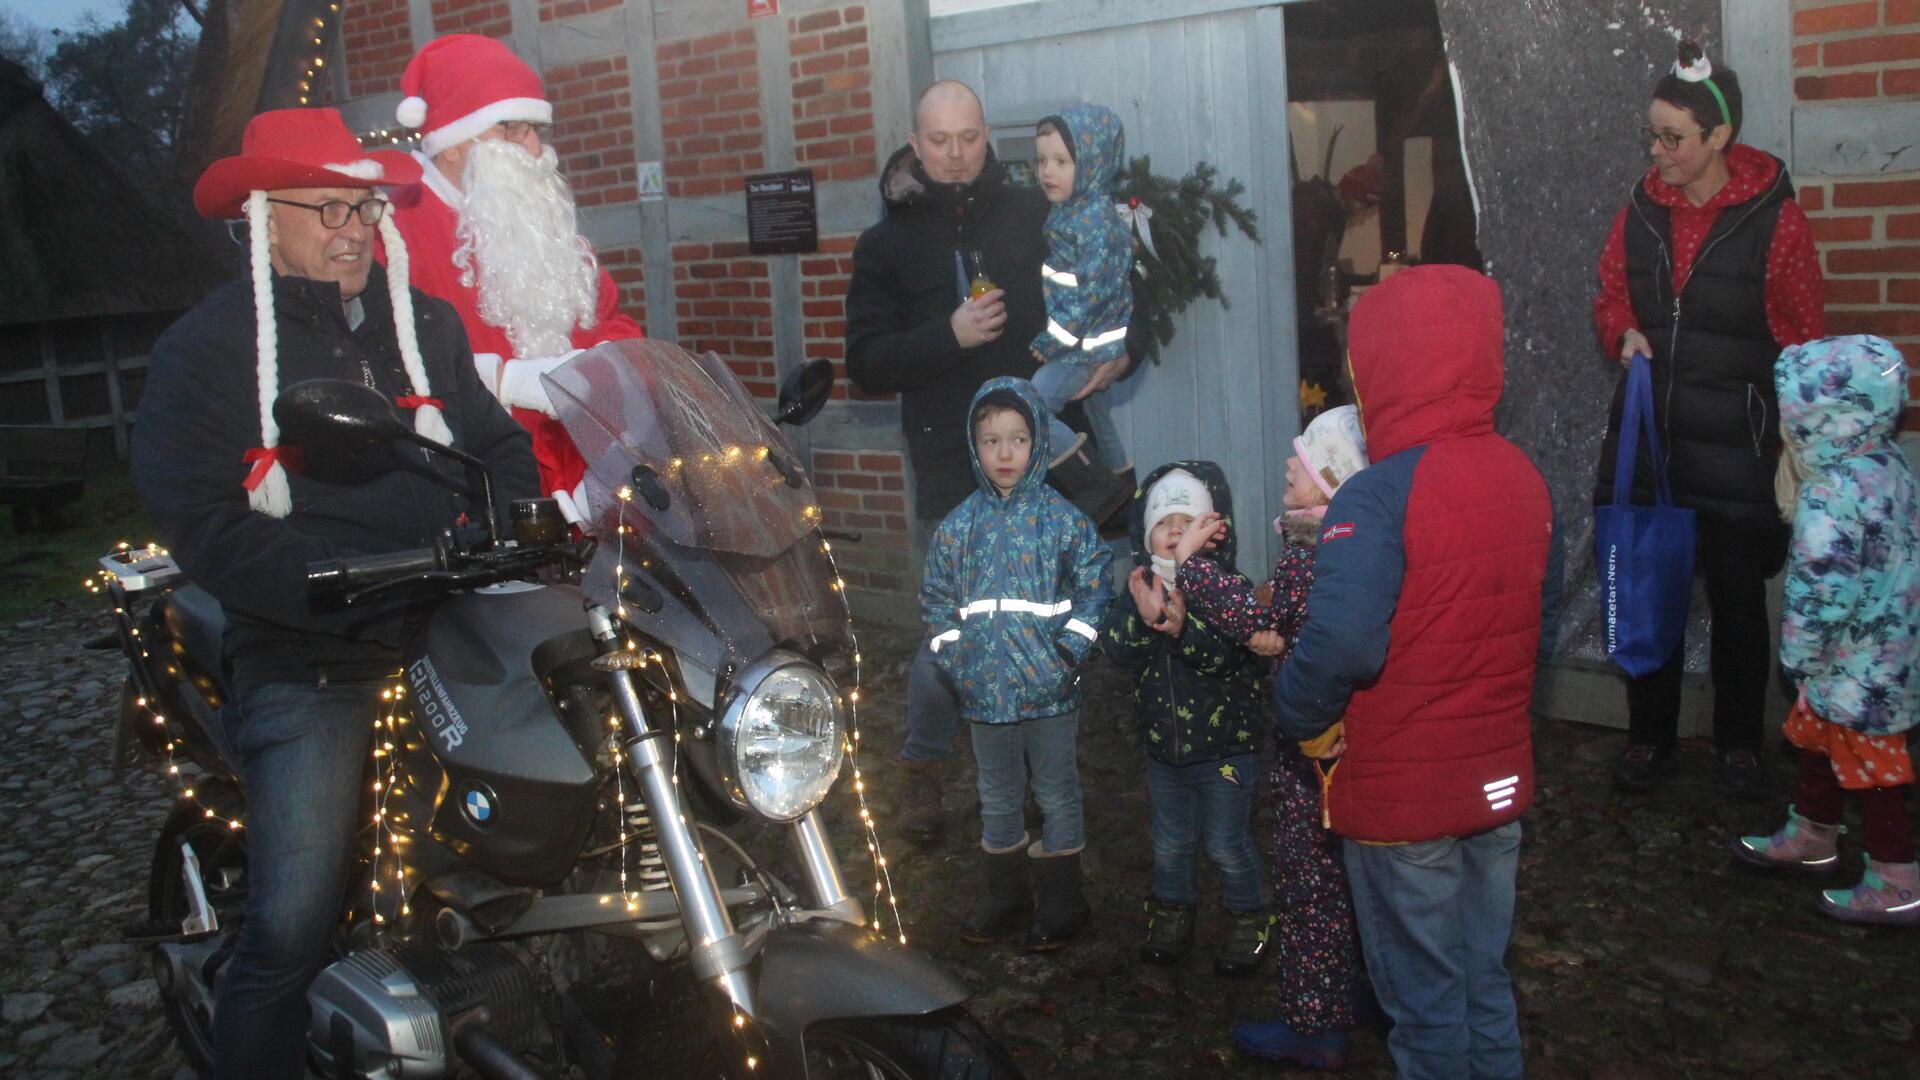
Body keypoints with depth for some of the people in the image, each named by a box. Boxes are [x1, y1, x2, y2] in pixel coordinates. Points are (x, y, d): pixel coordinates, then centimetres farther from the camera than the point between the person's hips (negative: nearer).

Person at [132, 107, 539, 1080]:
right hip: (312, 661, -4)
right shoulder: (204, 349, 2)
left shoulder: (427, 324, 18)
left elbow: (499, 444, 17)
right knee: (292, 928, -14)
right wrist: (363, 589, -19)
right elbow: (205, 525, -9)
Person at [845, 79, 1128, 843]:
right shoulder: (888, 244, 6)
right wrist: (949, 334, -17)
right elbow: (866, 365, -2)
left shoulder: (1034, 216, 9)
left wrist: (1117, 352, -5)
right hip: (956, 470, -2)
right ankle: (922, 767, 17)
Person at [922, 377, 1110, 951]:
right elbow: (936, 599, 6)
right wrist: (955, 662, -3)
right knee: (998, 797, 18)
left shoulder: (1063, 519, -6)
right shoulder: (958, 526, 1)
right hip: (985, 692, 3)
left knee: (1057, 796, 10)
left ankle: (1061, 902, 25)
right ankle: (1003, 895, 34)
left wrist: (1066, 655, -13)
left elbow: (1091, 592, -6)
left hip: (1050, 692, -3)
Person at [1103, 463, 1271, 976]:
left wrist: (1183, 627, -43)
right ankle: (1172, 916, 40)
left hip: (1225, 747, -4)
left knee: (1229, 846, 8)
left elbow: (1229, 656, -29)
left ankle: (1248, 921, 30)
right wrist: (1144, 618, -32)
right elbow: (1121, 652, -14)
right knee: (1170, 843, 20)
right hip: (1164, 746, 4)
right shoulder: (1141, 588, -3)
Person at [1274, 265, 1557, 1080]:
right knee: (1485, 980, 21)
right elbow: (1541, 627, 8)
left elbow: (1341, 645, -32)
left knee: (1424, 997, 11)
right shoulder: (1523, 478, 0)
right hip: (1497, 781, 7)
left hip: (1399, 797, -6)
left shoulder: (1376, 498, -22)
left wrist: (1297, 717, -14)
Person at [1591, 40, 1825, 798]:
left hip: (1733, 446, -3)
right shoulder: (1642, 211, 3)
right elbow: (1609, 299, 15)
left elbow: (1804, 342, -3)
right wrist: (1625, 333, -7)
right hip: (1647, 436, 3)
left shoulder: (1775, 221, -9)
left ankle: (1739, 743, 27)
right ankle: (1649, 737, 25)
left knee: (1737, 598, 10)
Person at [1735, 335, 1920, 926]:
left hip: (1858, 662, -10)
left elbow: (1820, 590, -26)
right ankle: (1811, 835, 41)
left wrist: (1797, 655, -14)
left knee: (1868, 761, 4)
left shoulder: (1833, 493, -28)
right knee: (1818, 735, 24)